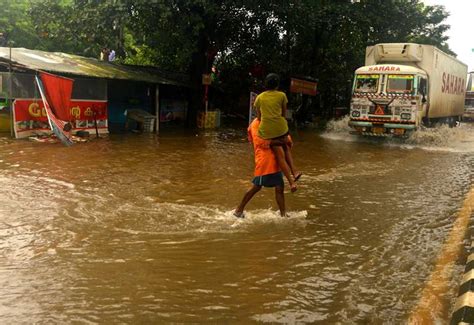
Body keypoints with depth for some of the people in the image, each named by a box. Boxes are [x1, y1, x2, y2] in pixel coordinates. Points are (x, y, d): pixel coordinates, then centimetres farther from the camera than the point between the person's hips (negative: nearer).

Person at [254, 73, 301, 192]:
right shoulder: (282, 95, 6)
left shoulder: (259, 97, 12)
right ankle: (294, 172, 11)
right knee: (286, 148, 25)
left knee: (280, 155, 3)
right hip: (280, 127, -1)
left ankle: (291, 182, -5)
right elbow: (284, 113, 13)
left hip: (266, 130, 1)